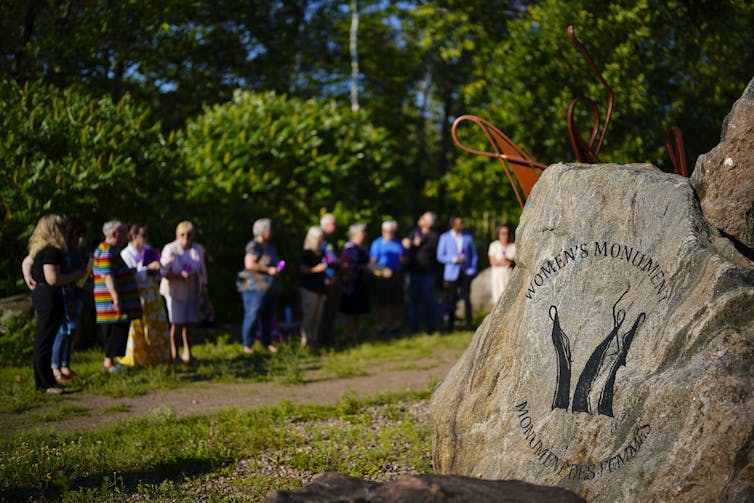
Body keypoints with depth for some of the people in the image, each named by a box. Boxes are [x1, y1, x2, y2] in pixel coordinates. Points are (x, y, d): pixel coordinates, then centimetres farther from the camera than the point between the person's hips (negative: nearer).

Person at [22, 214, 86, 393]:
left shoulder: (39, 249, 13)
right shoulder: (52, 250, -18)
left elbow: (26, 262, 28)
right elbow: (52, 279, -23)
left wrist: (28, 278, 13)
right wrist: (75, 276, -12)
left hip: (39, 295, 10)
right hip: (50, 297, -10)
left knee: (42, 340, 14)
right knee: (44, 342, -6)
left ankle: (44, 380, 22)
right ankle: (45, 384, -3)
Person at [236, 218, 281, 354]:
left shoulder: (270, 246, 15)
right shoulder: (253, 246, -12)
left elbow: (275, 261, 30)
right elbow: (249, 264, -24)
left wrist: (278, 267, 7)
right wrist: (268, 270, -20)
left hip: (271, 287, 8)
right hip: (255, 287, -8)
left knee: (268, 317, 10)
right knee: (252, 316, -6)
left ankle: (267, 343, 21)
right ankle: (247, 345, 2)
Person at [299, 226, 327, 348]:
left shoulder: (321, 253, 14)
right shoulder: (307, 253, -9)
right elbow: (303, 269, -13)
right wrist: (315, 269, -22)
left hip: (320, 288, 8)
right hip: (309, 288, -8)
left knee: (317, 316, 10)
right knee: (308, 315, -8)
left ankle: (313, 339, 17)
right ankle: (305, 340, -5)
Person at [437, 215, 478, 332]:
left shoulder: (468, 237, 9)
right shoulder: (445, 237, 4)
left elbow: (473, 254, 13)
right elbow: (440, 256, 0)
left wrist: (473, 269, 1)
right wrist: (454, 259, -13)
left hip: (466, 271, 1)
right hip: (452, 273, -1)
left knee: (467, 298, -3)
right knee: (450, 299, 1)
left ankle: (468, 323, 2)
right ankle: (451, 324, 13)